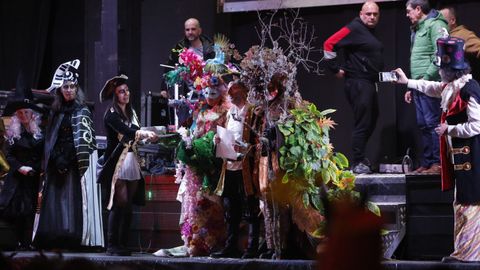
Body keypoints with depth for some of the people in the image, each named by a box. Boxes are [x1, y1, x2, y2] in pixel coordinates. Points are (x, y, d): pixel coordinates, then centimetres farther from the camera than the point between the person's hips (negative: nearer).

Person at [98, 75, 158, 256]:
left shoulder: (131, 112, 16)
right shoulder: (111, 115, -6)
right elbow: (126, 131, -23)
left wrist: (146, 137, 0)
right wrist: (145, 134, -34)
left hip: (132, 162, 6)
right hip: (117, 162, -6)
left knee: (128, 205, 4)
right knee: (120, 204, -13)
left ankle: (123, 244, 7)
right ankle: (112, 245, -11)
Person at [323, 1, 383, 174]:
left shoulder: (370, 32, 17)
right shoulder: (354, 29, -10)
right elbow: (329, 44, -16)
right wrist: (335, 69, -12)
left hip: (369, 83, 10)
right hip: (358, 83, -10)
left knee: (371, 121, 15)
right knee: (362, 123, -12)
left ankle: (360, 158, 23)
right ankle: (358, 163, -10)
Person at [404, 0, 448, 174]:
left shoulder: (435, 25, -8)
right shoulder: (417, 30, 22)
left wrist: (426, 78, -19)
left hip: (430, 83, -10)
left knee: (432, 123, -10)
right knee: (423, 125, 10)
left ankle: (438, 164, -9)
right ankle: (427, 163, 13)